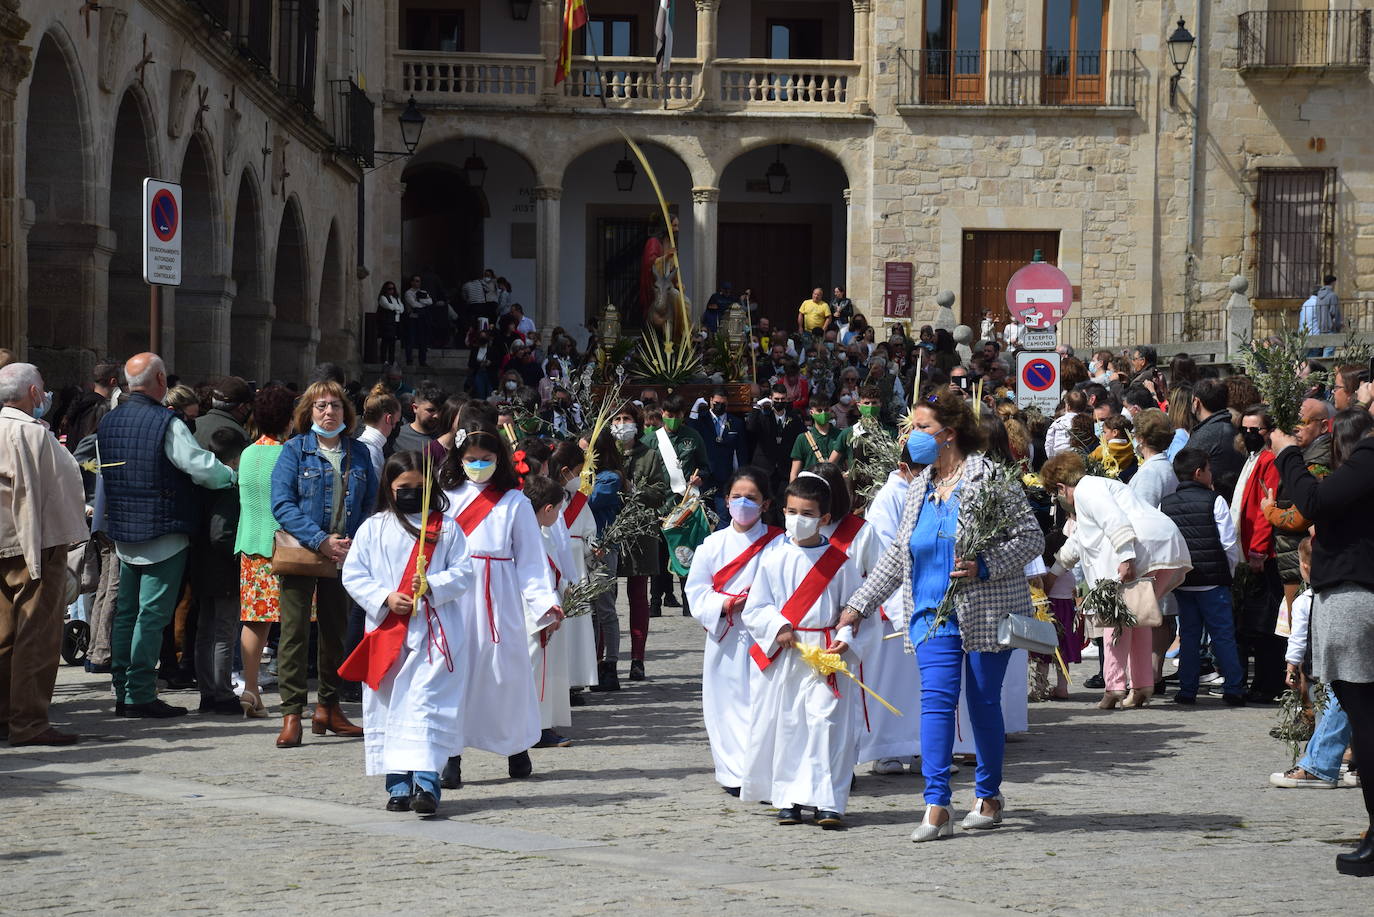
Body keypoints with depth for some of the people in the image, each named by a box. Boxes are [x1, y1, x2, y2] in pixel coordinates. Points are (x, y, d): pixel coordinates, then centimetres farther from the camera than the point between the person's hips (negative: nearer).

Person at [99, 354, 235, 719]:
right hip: (163, 534, -7)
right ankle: (140, 695, -5)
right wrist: (232, 475, -1)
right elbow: (201, 467, -19)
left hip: (123, 534, 7)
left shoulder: (108, 422, 8)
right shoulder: (166, 423, -15)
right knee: (152, 614, -4)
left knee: (126, 611, 12)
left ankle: (122, 693, 15)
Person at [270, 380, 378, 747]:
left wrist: (355, 543, -8)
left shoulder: (358, 453, 9)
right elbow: (282, 503, -10)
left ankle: (328, 708, 22)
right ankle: (291, 714, -6)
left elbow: (371, 504, 9)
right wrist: (321, 541, -18)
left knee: (336, 631, 11)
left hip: (344, 553, 4)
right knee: (295, 631, -7)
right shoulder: (295, 450, -2)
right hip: (301, 552, -4)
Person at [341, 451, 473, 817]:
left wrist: (432, 586, -15)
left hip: (434, 632, -2)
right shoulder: (373, 528, 7)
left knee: (426, 704, -12)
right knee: (388, 707, 4)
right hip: (387, 631, 2)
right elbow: (353, 574, 4)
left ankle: (425, 783, -17)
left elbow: (463, 573, 2)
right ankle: (398, 786, 12)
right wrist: (384, 598, -10)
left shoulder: (446, 527, 6)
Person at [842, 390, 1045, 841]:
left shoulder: (989, 478, -6)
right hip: (934, 612, 5)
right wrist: (858, 605, 15)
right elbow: (896, 557, 19)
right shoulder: (920, 487, 13)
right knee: (936, 699, -9)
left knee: (984, 701, 4)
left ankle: (988, 796, 22)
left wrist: (983, 566, -21)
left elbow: (1032, 538, -7)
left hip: (985, 612, -4)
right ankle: (937, 808, -15)